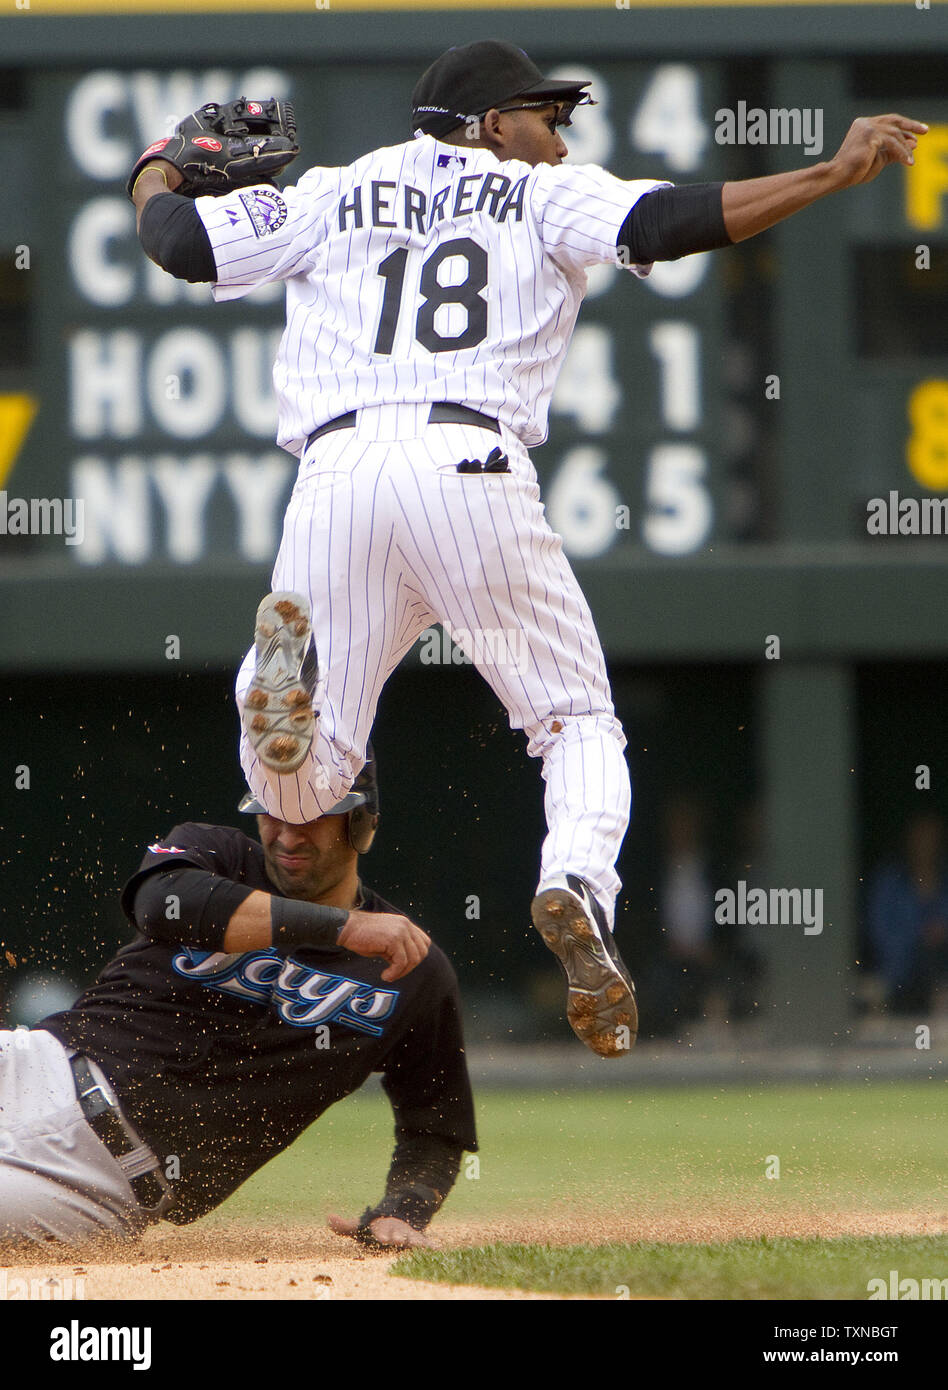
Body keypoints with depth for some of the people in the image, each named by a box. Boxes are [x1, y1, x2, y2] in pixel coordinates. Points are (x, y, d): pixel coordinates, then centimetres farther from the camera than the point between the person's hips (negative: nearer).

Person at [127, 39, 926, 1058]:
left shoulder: (330, 198, 24)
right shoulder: (544, 198, 16)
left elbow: (179, 241, 21)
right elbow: (667, 221, 1)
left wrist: (153, 171, 44)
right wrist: (836, 173, 2)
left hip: (334, 474, 2)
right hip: (471, 469, -2)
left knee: (296, 791, 7)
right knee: (579, 723, 13)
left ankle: (285, 668, -28)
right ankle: (578, 882, -19)